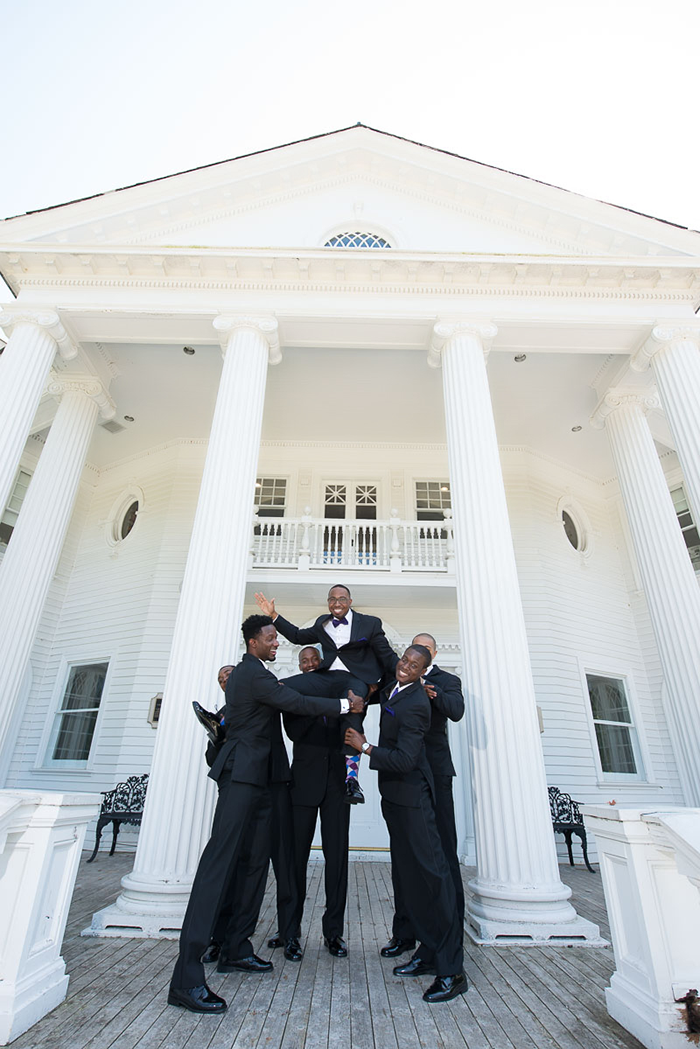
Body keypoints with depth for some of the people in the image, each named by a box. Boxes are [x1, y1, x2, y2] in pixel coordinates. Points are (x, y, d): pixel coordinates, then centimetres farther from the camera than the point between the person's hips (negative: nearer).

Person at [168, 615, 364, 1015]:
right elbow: (296, 703, -20)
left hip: (256, 776, 10)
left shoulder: (249, 673, 17)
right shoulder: (253, 674, -15)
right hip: (242, 773, -10)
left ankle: (237, 949, 23)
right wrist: (346, 705, -14)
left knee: (256, 860, 13)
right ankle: (187, 976, -9)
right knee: (222, 859, -11)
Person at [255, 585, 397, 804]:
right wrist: (273, 615, 24)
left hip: (354, 679, -4)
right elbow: (298, 636, 30)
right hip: (325, 677, 4)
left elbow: (388, 656, 6)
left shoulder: (370, 623, 8)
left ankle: (351, 778, -34)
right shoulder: (322, 623, 21)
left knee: (352, 714, -37)